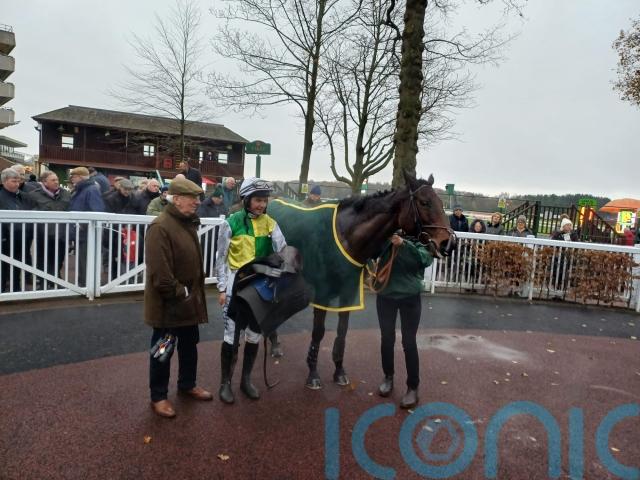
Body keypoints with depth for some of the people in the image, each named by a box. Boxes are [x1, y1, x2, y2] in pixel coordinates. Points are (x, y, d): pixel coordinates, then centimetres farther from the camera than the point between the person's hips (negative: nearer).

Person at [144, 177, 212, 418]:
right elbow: (159, 272, -27)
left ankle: (187, 384, 41)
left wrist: (194, 293, 14)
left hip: (189, 301, 9)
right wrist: (178, 293, -20)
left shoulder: (188, 223, 9)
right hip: (168, 304, -9)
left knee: (190, 345, 21)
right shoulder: (161, 227, -22)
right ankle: (158, 396, 26)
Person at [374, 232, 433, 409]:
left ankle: (413, 387, 18)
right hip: (385, 295, 2)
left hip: (410, 297, -2)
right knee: (387, 338, 15)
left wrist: (404, 244, -36)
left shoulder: (418, 239, -8)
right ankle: (388, 376, 36)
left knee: (409, 342, 3)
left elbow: (427, 259, -26)